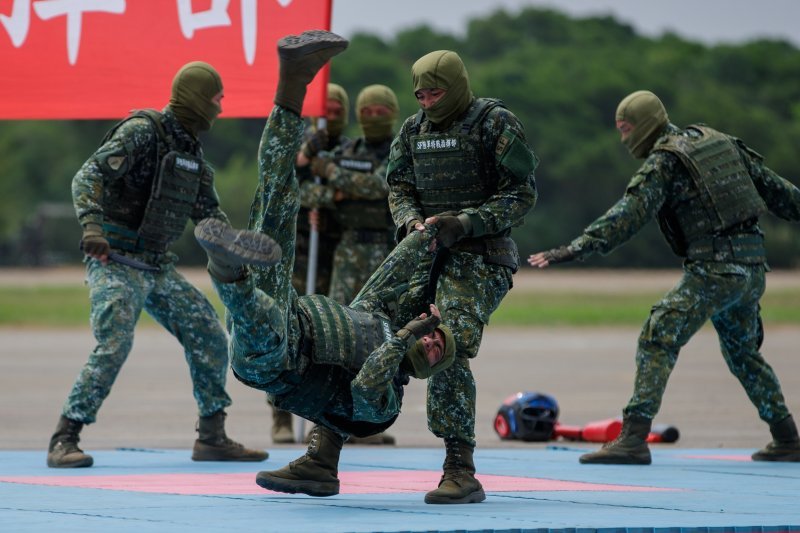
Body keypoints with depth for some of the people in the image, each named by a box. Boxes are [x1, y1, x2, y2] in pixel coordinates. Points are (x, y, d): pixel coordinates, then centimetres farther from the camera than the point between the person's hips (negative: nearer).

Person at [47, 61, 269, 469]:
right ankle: (64, 441, -17)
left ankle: (212, 438, 15)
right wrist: (92, 225, -38)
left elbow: (208, 211, 21)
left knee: (209, 338, 5)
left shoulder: (191, 150, 12)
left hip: (158, 267, 8)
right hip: (115, 263, -8)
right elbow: (88, 176, -23)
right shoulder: (141, 132, -14)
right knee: (114, 345, -22)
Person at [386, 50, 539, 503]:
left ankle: (461, 472, -20)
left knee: (448, 352, -20)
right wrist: (412, 222, -6)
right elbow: (399, 188, 17)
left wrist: (462, 223, -18)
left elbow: (522, 195, -7)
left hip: (478, 256, -7)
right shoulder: (414, 129, 14)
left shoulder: (496, 124, -5)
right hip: (424, 255, 7)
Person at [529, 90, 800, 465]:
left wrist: (574, 250, -26)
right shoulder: (718, 142, 17)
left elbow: (627, 216, -19)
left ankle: (634, 439, -20)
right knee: (744, 353, 24)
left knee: (657, 341, -10)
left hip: (712, 270, -8)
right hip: (752, 265, 8)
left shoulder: (663, 162, -6)